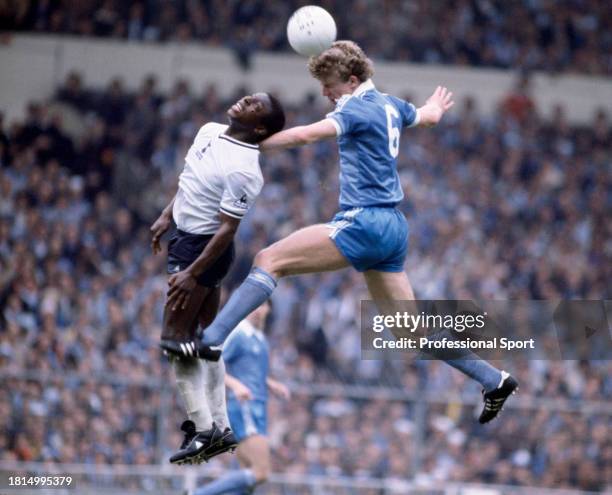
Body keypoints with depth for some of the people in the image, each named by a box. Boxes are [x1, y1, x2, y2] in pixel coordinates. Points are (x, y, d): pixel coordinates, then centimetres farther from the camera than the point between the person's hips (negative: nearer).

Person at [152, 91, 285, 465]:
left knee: (176, 337, -9)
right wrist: (167, 216, 13)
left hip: (203, 249, -10)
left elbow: (228, 228, -25)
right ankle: (220, 427, 18)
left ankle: (203, 431, -7)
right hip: (186, 237, 10)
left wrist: (192, 273, -25)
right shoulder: (209, 132, 2)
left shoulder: (243, 169, -25)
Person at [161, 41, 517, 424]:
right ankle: (495, 380, 14)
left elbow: (305, 135, -25)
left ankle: (211, 340, -25)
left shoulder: (359, 108, -11)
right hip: (391, 227, 9)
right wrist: (435, 105, 61)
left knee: (270, 260, -12)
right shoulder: (391, 106, 16)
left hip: (364, 222, -9)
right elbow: (429, 116, 38)